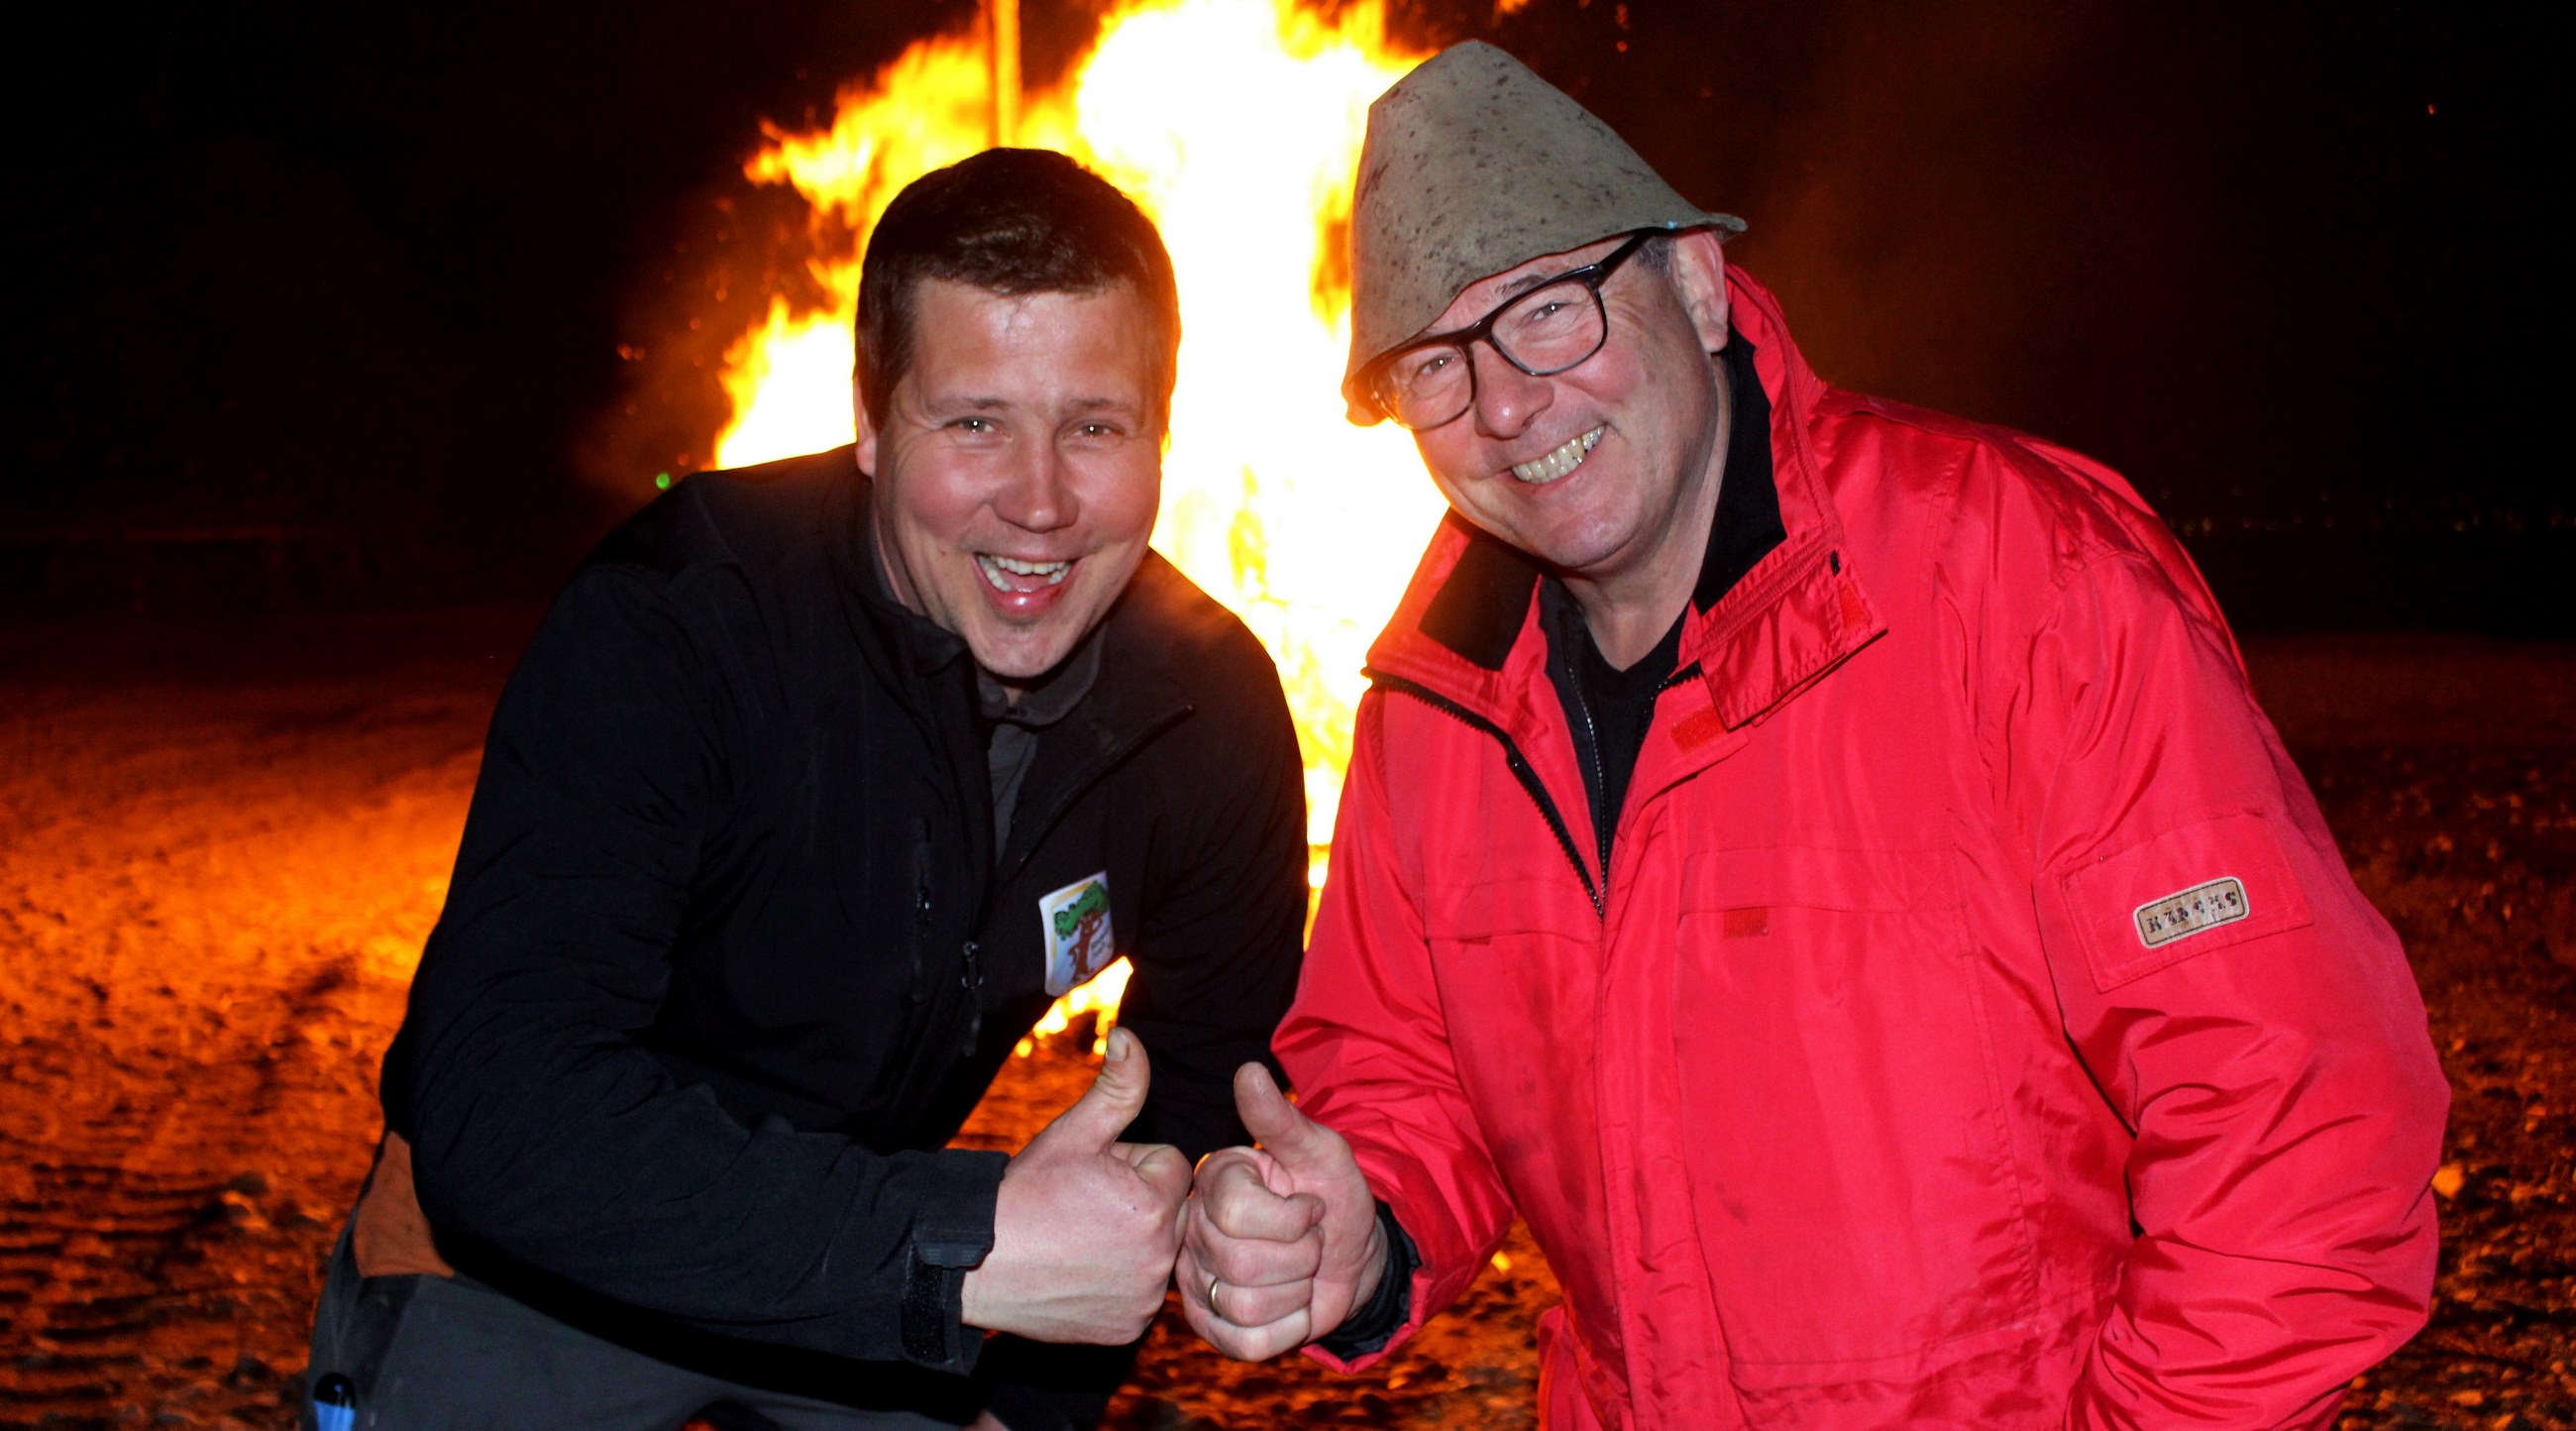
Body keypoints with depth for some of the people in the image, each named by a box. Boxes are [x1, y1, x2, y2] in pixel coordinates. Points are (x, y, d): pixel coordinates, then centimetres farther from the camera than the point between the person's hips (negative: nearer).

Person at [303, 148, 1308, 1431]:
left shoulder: (1216, 710, -15)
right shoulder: (662, 630, -31)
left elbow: (1205, 1075, 2)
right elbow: (498, 1119, -41)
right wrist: (969, 1248, -47)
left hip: (871, 1262, 4)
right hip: (525, 1270, -4)